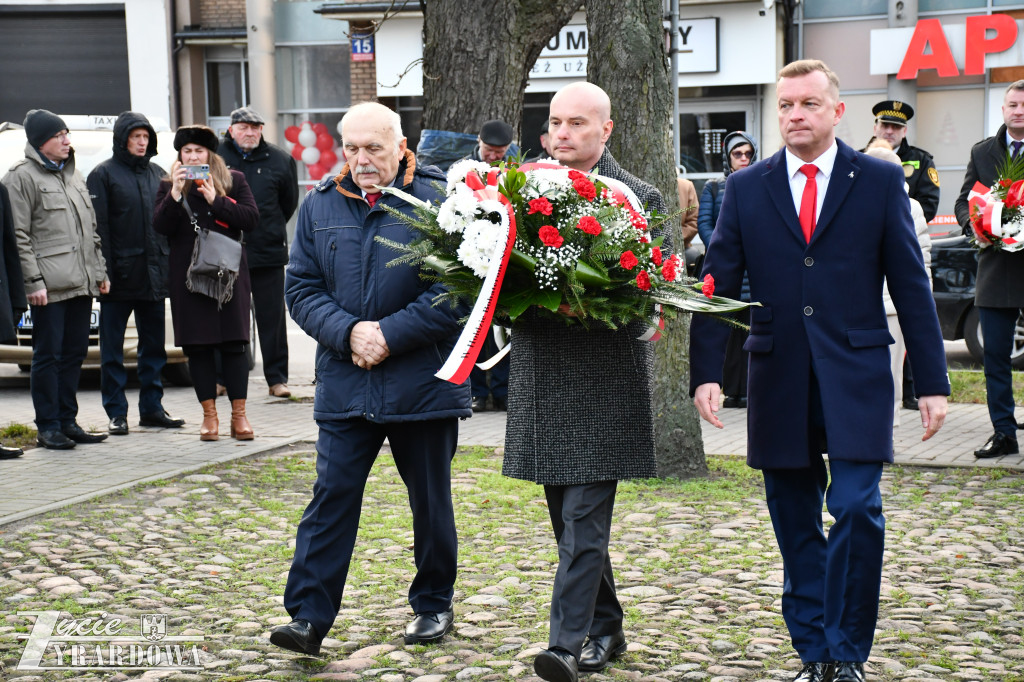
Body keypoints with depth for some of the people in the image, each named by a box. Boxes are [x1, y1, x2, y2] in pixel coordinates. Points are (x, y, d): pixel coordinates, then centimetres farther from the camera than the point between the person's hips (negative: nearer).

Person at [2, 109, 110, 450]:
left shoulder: (73, 175, 19)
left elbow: (92, 228, 24)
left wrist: (100, 271, 18)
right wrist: (33, 281, -15)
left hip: (81, 282, 7)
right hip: (50, 285, -7)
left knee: (75, 352, 10)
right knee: (48, 355, -2)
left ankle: (67, 420, 17)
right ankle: (48, 426, 4)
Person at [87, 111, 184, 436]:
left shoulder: (158, 174, 14)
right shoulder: (104, 174, -1)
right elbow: (97, 227, -7)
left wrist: (168, 266, 8)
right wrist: (102, 272, -15)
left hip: (153, 275, 5)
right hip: (120, 275, -5)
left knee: (154, 346, 9)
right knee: (112, 348, 1)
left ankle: (152, 408, 17)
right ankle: (116, 413, 6)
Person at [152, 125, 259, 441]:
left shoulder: (234, 180, 7)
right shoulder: (168, 186, 8)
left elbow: (251, 218, -4)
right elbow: (161, 226, -5)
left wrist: (216, 200, -13)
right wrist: (175, 192, -17)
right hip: (188, 277, 1)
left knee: (234, 343, -3)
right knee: (198, 346, 1)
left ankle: (239, 414, 2)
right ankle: (209, 414, 9)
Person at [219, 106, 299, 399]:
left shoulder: (280, 161, 3)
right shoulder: (215, 156, 1)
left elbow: (289, 202, 15)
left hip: (268, 252, 0)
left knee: (272, 317, 4)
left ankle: (277, 378, 10)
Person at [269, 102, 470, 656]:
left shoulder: (436, 202, -5)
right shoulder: (320, 206, 7)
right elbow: (300, 288, 5)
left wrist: (390, 335, -16)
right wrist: (349, 333, -12)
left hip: (423, 381, -2)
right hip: (345, 382, 2)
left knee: (430, 501, 11)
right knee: (331, 496, -2)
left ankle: (433, 604, 26)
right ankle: (309, 615, 0)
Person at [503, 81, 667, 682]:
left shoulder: (638, 198, -3)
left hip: (605, 377, -5)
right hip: (541, 377, 6)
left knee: (585, 515, -9)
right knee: (568, 515, 13)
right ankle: (606, 629, 25)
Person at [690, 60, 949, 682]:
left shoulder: (881, 181, 2)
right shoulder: (746, 188, 6)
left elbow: (911, 285, 2)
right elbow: (718, 285, 4)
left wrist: (933, 381, -2)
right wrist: (706, 372, -8)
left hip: (855, 376, -2)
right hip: (779, 379, 2)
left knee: (857, 509, -12)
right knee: (795, 524, 7)